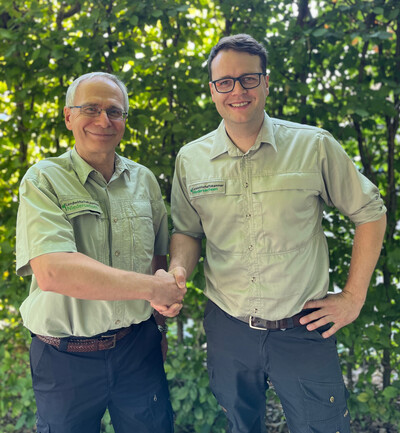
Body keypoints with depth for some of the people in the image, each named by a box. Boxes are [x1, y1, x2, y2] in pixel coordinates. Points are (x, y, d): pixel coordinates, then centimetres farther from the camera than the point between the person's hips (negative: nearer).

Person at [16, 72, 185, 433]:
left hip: (139, 348, 4)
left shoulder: (143, 179, 4)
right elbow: (50, 271, -26)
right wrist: (151, 287, -23)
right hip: (65, 359, -3)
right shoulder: (44, 180, -11)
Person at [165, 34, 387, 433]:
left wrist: (353, 296, -2)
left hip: (304, 331, -2)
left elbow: (370, 213, 0)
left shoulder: (314, 146, -9)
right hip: (227, 330, 2)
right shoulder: (190, 159, -1)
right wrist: (177, 270, -13)